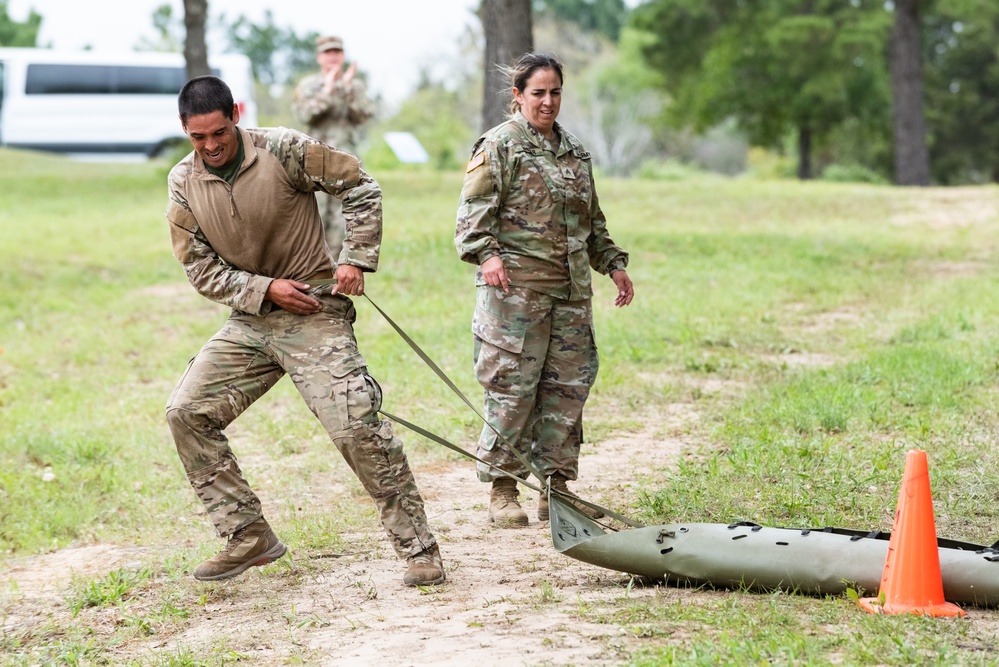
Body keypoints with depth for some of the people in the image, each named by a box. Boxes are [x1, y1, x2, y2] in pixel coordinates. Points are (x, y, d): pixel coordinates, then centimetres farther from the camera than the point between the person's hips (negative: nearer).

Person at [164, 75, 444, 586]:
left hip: (314, 313, -5)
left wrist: (356, 259, -10)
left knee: (357, 426, -15)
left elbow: (359, 187, -3)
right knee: (186, 412, -4)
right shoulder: (183, 183, -1)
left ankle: (419, 549, -5)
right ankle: (248, 539, 4)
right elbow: (200, 269, 0)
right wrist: (266, 288, -13)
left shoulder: (283, 150, -12)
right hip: (249, 321, 5)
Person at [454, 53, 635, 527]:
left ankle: (556, 487, 13)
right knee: (512, 386, -6)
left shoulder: (573, 151, 19)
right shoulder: (499, 146, -1)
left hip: (571, 291, 6)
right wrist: (486, 254, -23)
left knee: (569, 385, 5)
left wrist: (613, 264, 22)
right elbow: (474, 211, -8)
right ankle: (502, 490, 4)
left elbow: (592, 221, 28)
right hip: (515, 286, -6)